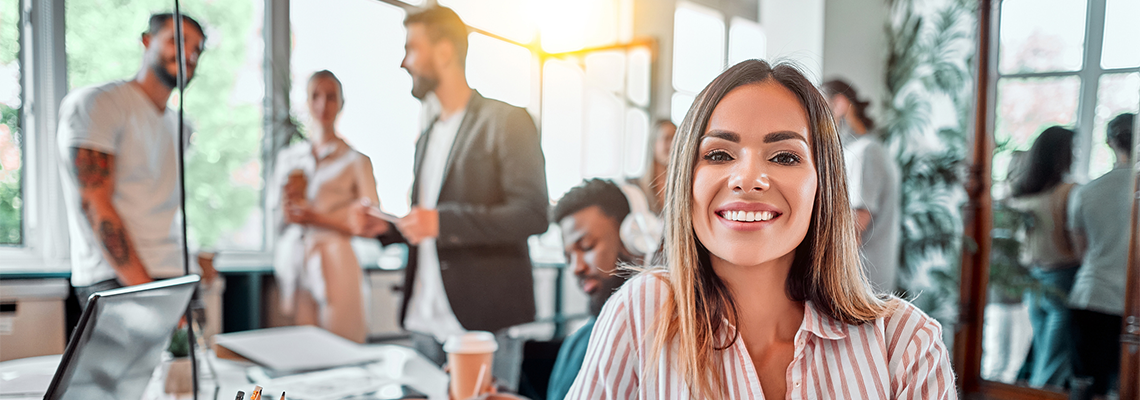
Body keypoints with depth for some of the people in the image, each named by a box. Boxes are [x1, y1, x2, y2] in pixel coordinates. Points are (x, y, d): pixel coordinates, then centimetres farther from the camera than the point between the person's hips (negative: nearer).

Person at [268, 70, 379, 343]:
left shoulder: (355, 159, 2)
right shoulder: (288, 157, 16)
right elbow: (275, 211, 20)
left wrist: (317, 218, -11)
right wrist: (288, 198, -1)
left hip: (333, 266, -3)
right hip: (293, 265, 4)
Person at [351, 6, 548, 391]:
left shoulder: (506, 122, -6)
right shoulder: (427, 137, 19)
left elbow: (533, 214, -15)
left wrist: (442, 222, -22)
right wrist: (384, 227, 6)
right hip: (426, 325, 7)